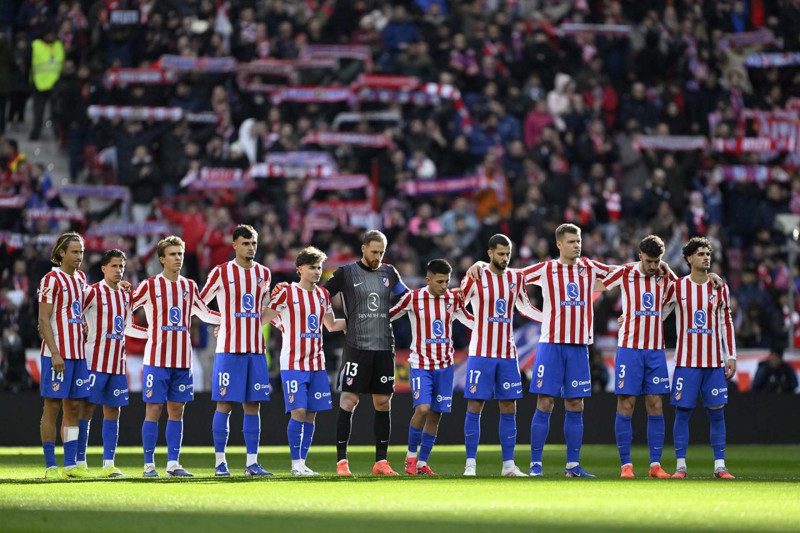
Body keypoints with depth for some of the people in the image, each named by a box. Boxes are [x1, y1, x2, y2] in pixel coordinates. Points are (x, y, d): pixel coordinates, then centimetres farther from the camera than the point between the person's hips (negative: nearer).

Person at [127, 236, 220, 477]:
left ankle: (173, 463, 9)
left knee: (177, 410, 5)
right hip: (156, 359, -4)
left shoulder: (189, 286, 10)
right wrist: (150, 332, -7)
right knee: (154, 409, -4)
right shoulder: (149, 285, -4)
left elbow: (205, 313, 24)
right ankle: (149, 464, 0)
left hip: (182, 360, 4)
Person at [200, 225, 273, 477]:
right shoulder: (221, 272, -2)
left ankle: (252, 462, 6)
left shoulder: (264, 274, 11)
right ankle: (220, 461, 1)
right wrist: (224, 319, 4)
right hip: (229, 349, -4)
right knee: (224, 404, -4)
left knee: (253, 406, 4)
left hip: (256, 349, 4)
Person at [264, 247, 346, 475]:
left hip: (317, 364, 5)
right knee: (298, 412, -11)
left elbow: (332, 325, 26)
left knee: (311, 414, 4)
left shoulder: (323, 294, 11)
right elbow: (262, 318, -2)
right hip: (293, 364, -5)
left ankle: (302, 463, 9)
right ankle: (296, 464, -6)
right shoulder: (287, 293, -7)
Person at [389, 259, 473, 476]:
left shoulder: (453, 299, 2)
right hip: (420, 364, -4)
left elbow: (470, 320, 17)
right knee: (422, 408, -19)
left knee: (435, 415, 4)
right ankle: (411, 454, 0)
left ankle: (422, 462, 14)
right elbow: (387, 316, 3)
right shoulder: (413, 298, -8)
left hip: (445, 366, 4)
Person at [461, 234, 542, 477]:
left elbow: (524, 307, 20)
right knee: (475, 407, -5)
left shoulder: (516, 278, 7)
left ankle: (509, 465, 8)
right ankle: (470, 464, -1)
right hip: (481, 354, -4)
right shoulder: (475, 278, -6)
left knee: (509, 409, 3)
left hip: (508, 354, 4)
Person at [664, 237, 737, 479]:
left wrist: (731, 357, 6)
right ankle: (681, 466, 2)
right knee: (682, 411, -3)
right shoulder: (677, 286, 0)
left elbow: (726, 324, 9)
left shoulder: (720, 288, 6)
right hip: (686, 362, -2)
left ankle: (720, 466, 6)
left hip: (714, 362, 2)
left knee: (717, 413, 1)